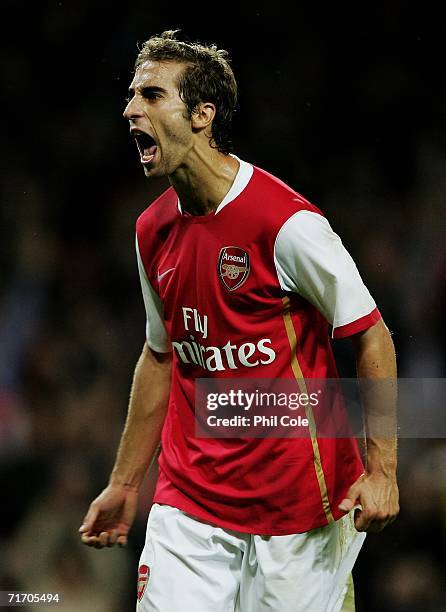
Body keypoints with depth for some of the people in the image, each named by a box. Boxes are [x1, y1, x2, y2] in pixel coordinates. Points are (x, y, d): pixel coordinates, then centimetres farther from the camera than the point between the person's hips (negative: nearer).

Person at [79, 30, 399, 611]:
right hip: (189, 502, 5)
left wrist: (381, 471, -15)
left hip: (297, 499, -5)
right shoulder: (153, 230, 6)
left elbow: (371, 336, -10)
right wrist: (124, 484, 18)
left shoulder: (285, 221, -15)